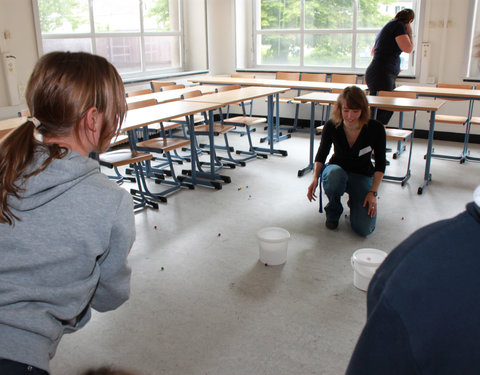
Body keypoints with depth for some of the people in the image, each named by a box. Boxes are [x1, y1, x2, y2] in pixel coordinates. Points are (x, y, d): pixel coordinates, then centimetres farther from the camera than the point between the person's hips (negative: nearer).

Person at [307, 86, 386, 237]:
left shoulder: (376, 128, -21)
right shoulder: (331, 126, -19)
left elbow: (380, 163, -8)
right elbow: (322, 153, -2)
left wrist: (373, 192, -16)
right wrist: (315, 178, -18)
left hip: (363, 175, 0)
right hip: (337, 170, 0)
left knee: (364, 228, -18)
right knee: (334, 175, -41)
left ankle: (354, 202, 18)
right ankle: (333, 211, -8)